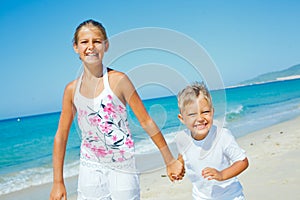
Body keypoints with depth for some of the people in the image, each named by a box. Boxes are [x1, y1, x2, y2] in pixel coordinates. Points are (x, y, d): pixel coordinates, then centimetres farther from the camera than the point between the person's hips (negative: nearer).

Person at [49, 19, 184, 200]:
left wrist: (170, 161, -3)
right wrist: (58, 182, 5)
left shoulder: (118, 80, -11)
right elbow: (61, 136, 6)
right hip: (90, 166, 3)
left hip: (122, 166, -3)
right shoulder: (72, 89, 0)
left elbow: (146, 122, -7)